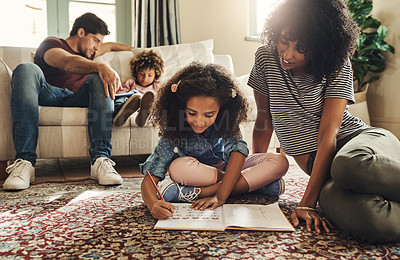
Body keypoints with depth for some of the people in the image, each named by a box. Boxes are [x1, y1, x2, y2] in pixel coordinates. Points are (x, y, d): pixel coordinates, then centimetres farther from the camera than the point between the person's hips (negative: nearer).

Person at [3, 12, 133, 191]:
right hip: (48, 95, -3)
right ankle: (25, 161, -41)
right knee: (26, 69, -31)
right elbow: (69, 63, -18)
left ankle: (100, 158, -37)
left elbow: (111, 45, 50)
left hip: (76, 99, 4)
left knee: (100, 79, -23)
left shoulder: (87, 53, 30)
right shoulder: (51, 44, 6)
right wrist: (101, 67, -35)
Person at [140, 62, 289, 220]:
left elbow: (239, 149, -35)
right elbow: (149, 179, -31)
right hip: (197, 170, -1)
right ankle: (259, 182, -23)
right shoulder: (173, 132, -27)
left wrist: (220, 196, -46)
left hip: (227, 167, 2)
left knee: (280, 162, -19)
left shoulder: (225, 119, -24)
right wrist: (153, 204, -53)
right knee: (179, 167, -37)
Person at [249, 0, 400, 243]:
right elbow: (264, 122, 7)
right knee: (364, 220, -35)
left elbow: (328, 133, -15)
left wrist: (307, 202, -21)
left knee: (351, 166, -42)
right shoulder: (266, 58, 0)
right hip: (320, 165, 1)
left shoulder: (338, 65, -7)